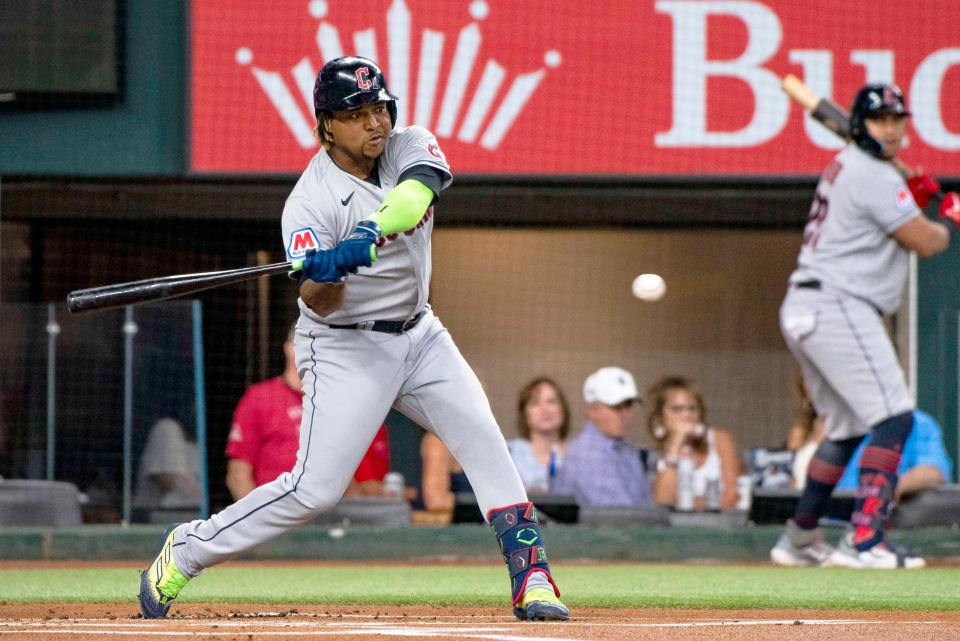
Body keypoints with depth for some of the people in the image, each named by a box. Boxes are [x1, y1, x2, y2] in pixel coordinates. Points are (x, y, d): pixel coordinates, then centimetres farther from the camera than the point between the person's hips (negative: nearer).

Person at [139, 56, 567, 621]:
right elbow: (320, 303, -28)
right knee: (316, 488, -10)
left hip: (419, 335, 5)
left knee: (484, 441, -10)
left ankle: (531, 576, -7)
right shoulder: (309, 202, -19)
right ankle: (187, 549, 5)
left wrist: (370, 235, -48)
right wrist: (328, 272, -50)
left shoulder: (410, 147, -6)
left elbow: (414, 197, -30)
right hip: (345, 349, -5)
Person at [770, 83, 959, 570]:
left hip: (802, 310, 11)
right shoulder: (873, 175, -12)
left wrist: (914, 199, 12)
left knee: (846, 427, 21)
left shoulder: (845, 166, 19)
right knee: (893, 417, -15)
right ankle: (863, 539, -26)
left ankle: (799, 539, 25)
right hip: (837, 307, -11)